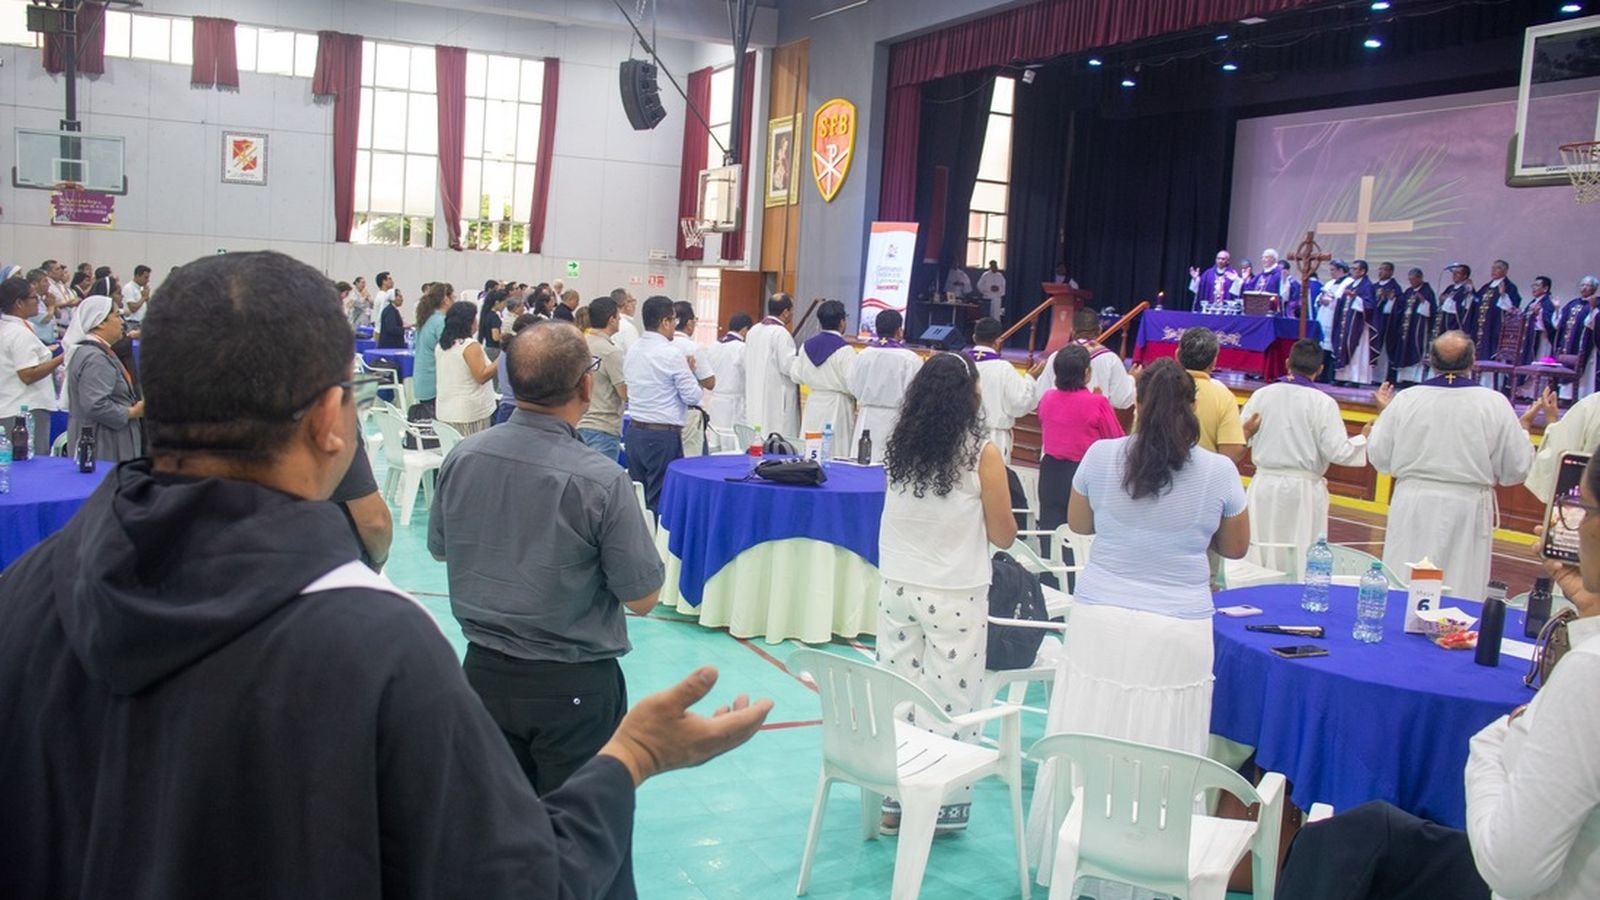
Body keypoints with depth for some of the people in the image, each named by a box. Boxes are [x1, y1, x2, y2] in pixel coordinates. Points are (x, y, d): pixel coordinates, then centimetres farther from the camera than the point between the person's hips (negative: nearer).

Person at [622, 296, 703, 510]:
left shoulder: (632, 351, 8)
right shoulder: (672, 354, -14)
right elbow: (692, 396, -11)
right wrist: (690, 374, 9)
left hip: (635, 430, 7)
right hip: (663, 435, -7)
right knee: (662, 500, -2)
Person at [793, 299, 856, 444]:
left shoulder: (807, 345, 3)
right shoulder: (844, 350, -14)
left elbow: (797, 376, 9)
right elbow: (853, 384, -15)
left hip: (813, 406, 6)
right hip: (837, 407, -6)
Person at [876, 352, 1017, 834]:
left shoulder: (898, 447, 0)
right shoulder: (981, 454, -12)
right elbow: (1003, 536, -5)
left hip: (897, 588, 4)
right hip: (954, 596, -4)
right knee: (950, 701, 5)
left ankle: (894, 799, 20)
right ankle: (945, 806, 13)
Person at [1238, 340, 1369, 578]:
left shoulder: (1261, 395, -1)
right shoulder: (1323, 403, -8)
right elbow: (1338, 451, -9)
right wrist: (1364, 437, 5)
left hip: (1264, 485, 3)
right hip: (1303, 489, -3)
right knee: (1302, 564, 5)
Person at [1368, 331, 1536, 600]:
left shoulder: (1405, 400, -5)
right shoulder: (1495, 404, -8)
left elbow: (1379, 458, 6)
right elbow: (1515, 470, 0)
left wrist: (1383, 414, 20)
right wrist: (1524, 428, 16)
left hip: (1412, 511, 1)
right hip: (1467, 511, -1)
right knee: (1462, 594, 6)